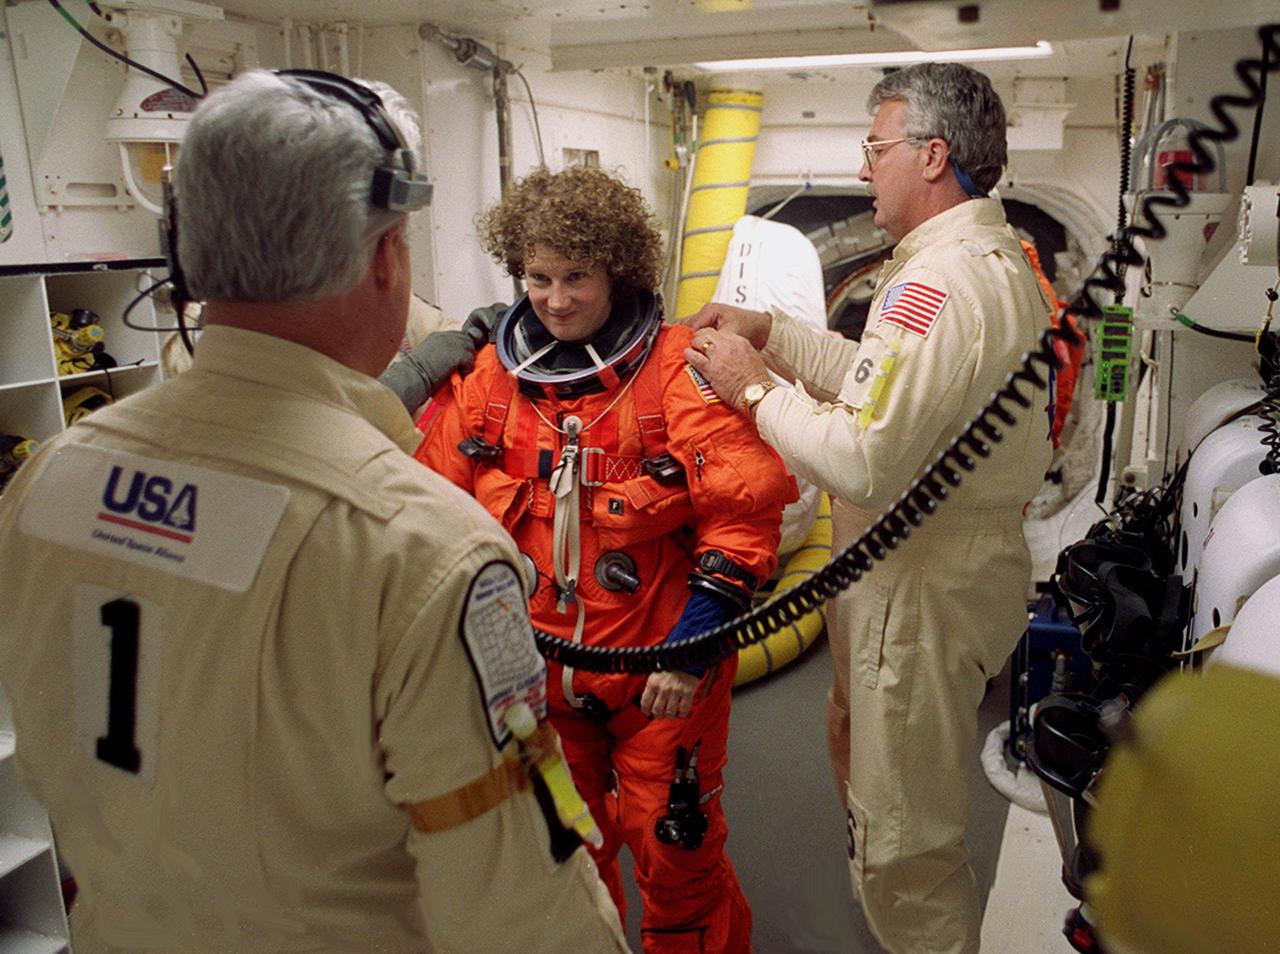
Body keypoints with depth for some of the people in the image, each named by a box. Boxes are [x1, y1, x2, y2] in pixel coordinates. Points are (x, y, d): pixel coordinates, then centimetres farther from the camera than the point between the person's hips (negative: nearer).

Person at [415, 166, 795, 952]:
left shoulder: (680, 370, -14)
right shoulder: (488, 377, -1)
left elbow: (743, 515, -14)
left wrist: (693, 645, -17)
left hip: (663, 671, -4)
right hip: (537, 671, 4)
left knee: (672, 845, 10)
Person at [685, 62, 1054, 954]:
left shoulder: (939, 285, -27)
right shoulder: (1000, 258, 9)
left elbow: (865, 462, -31)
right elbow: (886, 378, 14)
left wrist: (754, 389, -18)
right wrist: (771, 330, 7)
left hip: (926, 586, -12)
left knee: (903, 847, 5)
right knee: (859, 742, 32)